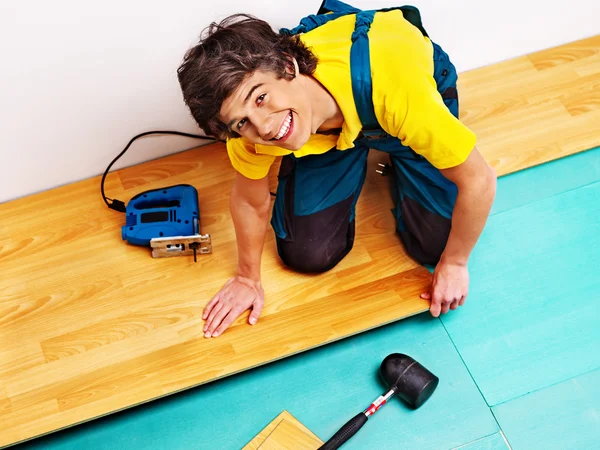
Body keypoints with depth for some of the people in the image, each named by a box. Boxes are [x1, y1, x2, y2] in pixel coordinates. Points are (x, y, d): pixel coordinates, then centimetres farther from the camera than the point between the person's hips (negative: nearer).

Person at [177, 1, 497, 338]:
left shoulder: (388, 85, -47)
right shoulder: (252, 123, -34)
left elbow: (479, 180, -32)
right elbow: (250, 200, -12)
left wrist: (454, 264, -18)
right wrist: (248, 279, 1)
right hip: (322, 126, 2)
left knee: (434, 246, -8)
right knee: (307, 256, -4)